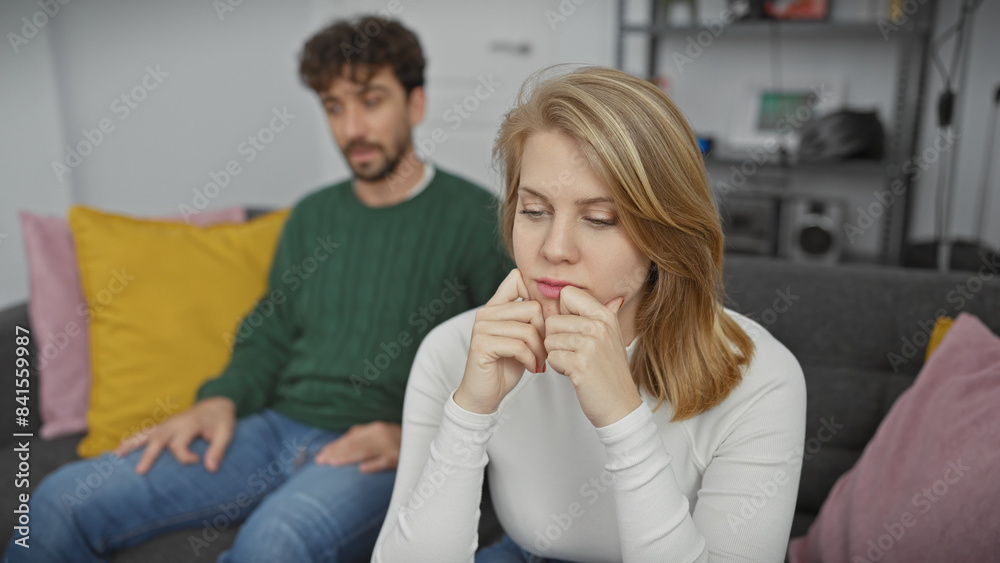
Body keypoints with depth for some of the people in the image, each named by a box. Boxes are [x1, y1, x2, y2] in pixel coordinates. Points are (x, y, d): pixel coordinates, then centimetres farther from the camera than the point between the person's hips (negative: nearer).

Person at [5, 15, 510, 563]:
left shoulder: (477, 219, -2)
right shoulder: (312, 216, 17)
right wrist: (223, 399, 2)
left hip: (381, 454, -5)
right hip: (277, 427, 6)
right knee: (62, 501, -9)